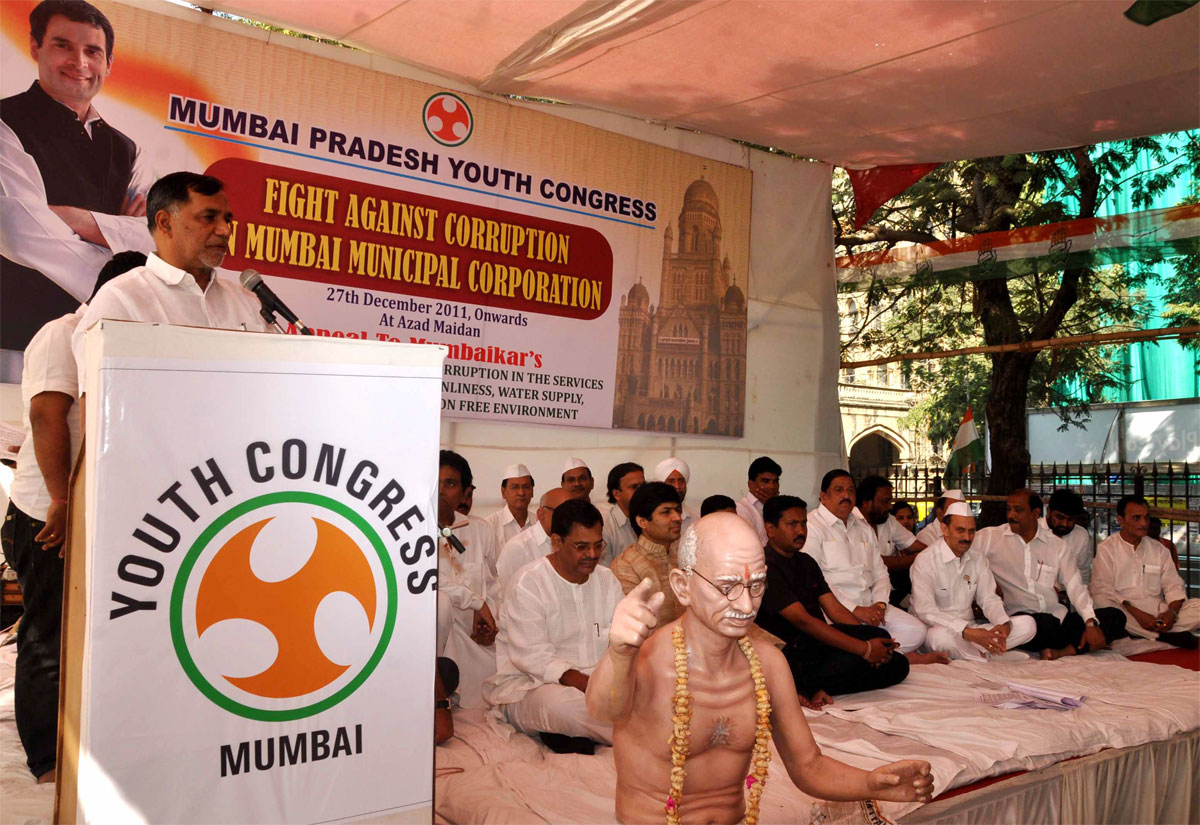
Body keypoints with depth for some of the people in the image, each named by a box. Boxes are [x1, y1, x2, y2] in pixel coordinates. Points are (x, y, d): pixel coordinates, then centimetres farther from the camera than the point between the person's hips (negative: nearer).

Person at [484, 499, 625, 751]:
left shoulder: (607, 580, 11)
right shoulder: (528, 583, -9)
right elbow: (534, 658, -18)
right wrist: (593, 687, -28)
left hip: (595, 682, 6)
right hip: (528, 687, -5)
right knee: (559, 703, -39)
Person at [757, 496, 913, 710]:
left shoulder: (805, 562, 17)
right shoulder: (766, 567, -12)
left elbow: (835, 609, 11)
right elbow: (802, 620, -21)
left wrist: (873, 646, -7)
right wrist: (865, 648, -23)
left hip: (820, 647, 9)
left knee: (897, 665, -1)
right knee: (879, 636, -23)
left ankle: (819, 689, -12)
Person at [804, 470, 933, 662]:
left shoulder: (864, 529, 24)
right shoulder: (811, 526, -2)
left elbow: (880, 574, 21)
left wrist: (879, 604, -1)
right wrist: (855, 610, -15)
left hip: (869, 604, 7)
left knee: (916, 631, -14)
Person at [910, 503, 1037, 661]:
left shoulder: (978, 560, 11)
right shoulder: (926, 561, -11)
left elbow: (989, 599, 9)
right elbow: (925, 611, -21)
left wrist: (1004, 624, -15)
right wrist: (968, 632, -31)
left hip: (971, 631, 7)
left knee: (1027, 624, -9)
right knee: (941, 636, -42)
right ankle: (985, 658, -15)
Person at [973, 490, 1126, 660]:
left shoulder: (1057, 544, 14)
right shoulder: (989, 537, 5)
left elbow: (1075, 587, 8)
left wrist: (1091, 624, -6)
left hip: (1059, 618, 5)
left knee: (1115, 616, -13)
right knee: (1045, 623, -38)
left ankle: (1061, 652, -26)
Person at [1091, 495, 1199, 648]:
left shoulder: (1159, 550, 17)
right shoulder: (1106, 548, 2)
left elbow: (1173, 586, 13)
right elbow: (1102, 591, -8)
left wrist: (1172, 612, -10)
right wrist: (1137, 614, -18)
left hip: (1157, 612, 4)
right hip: (1123, 611, -3)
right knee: (1102, 605, -36)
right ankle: (1165, 635, -24)